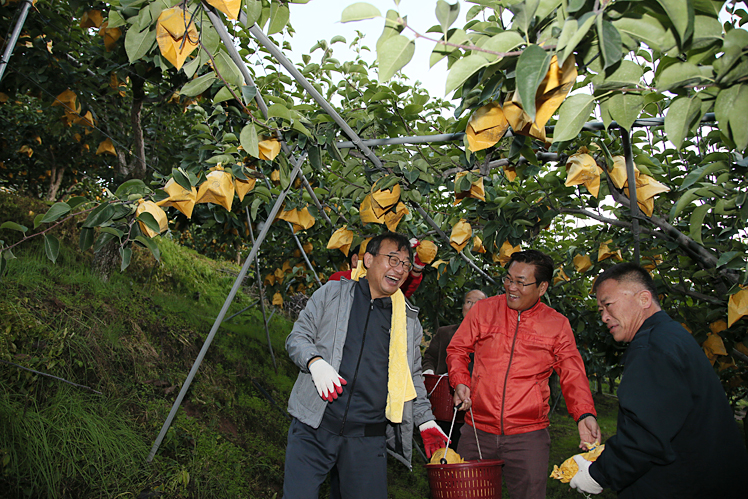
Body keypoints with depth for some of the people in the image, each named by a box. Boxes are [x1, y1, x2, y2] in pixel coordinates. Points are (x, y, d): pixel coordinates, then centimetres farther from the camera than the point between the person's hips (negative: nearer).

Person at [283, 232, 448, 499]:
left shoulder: (409, 321, 15)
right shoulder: (333, 293, 7)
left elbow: (413, 377, 22)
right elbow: (297, 337, 5)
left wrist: (425, 420, 13)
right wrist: (316, 362, -15)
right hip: (314, 427, -2)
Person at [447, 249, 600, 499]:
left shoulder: (558, 324, 3)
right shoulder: (484, 309, 3)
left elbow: (573, 376, 6)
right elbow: (457, 349, 12)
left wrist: (585, 414, -11)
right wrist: (460, 382, -6)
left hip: (529, 435, -1)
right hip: (477, 430, 1)